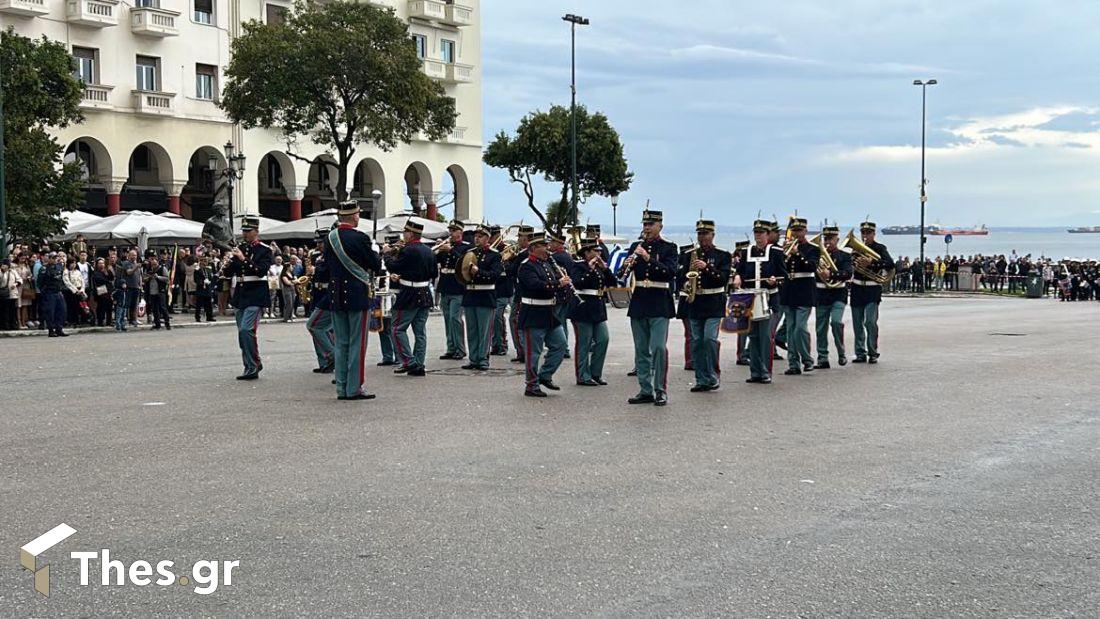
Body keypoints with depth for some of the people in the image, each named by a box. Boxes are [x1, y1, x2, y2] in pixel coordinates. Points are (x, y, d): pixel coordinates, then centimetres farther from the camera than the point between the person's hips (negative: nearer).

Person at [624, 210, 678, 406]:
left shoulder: (669, 248, 1)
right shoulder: (636, 246, 13)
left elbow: (671, 271, -14)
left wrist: (649, 259, -23)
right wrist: (628, 266, -11)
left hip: (659, 305, -5)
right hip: (638, 303, 5)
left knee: (659, 347, -11)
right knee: (641, 349, 7)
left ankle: (661, 391, -3)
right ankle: (646, 391, 13)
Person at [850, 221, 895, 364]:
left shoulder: (880, 248, 0)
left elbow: (890, 264, -14)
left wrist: (872, 262, -26)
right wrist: (854, 261, -16)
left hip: (872, 289, -4)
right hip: (857, 289, 4)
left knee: (871, 322, -13)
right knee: (857, 323, 4)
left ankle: (873, 353, -3)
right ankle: (860, 353, 11)